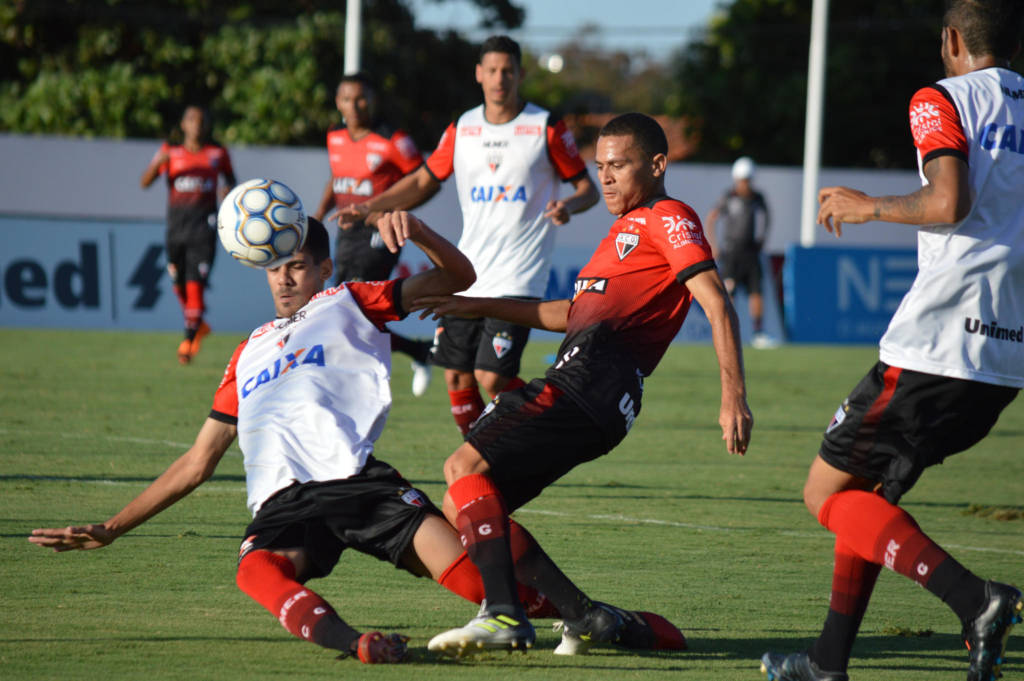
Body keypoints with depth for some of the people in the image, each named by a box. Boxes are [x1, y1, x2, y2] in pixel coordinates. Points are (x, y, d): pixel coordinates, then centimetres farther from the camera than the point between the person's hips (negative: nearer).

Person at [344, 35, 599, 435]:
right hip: (467, 273, 5)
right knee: (457, 376, 3)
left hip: (519, 277, -5)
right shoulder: (462, 129, 9)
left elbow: (587, 188, 2)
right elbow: (424, 181, 20)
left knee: (492, 377, -16)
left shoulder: (546, 128, -2)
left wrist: (568, 206, -20)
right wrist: (371, 206, 7)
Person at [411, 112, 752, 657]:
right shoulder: (627, 228, 32)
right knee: (462, 507, 4)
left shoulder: (668, 218, 2)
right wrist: (481, 307, 37)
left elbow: (717, 303, -10)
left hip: (593, 381, -10)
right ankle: (584, 617, -2)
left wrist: (733, 396, -22)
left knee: (464, 468, -21)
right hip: (575, 383, 10)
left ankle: (503, 615, -31)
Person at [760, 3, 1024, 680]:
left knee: (827, 495, -1)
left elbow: (948, 202, -18)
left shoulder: (943, 99, -3)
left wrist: (868, 206, -2)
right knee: (870, 491, 20)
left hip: (938, 339, -8)